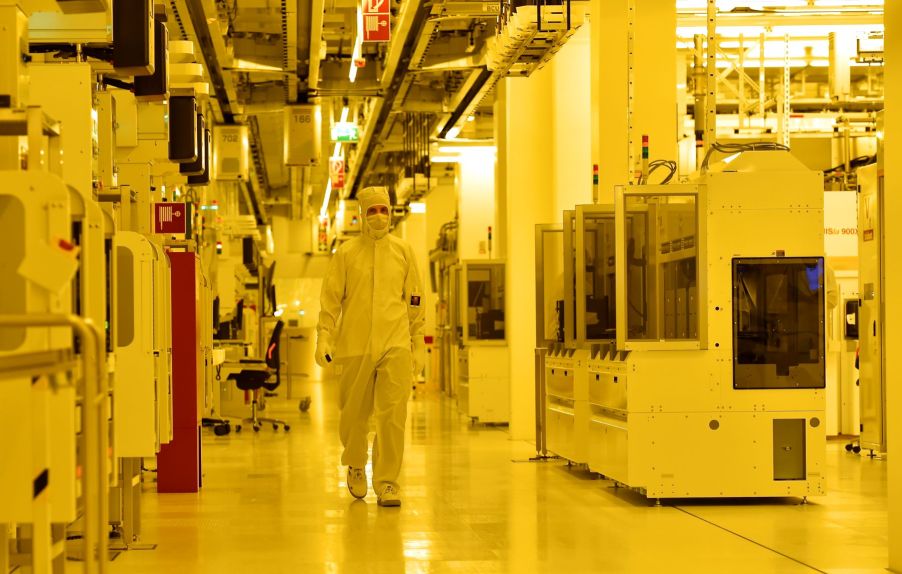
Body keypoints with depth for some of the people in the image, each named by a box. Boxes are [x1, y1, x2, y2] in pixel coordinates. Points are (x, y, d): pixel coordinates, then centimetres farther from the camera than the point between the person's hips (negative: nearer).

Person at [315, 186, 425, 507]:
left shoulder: (403, 251, 9)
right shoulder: (346, 253, 5)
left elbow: (414, 301, 14)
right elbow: (330, 299, 6)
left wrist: (418, 344, 12)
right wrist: (324, 338, -4)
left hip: (395, 345, 0)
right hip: (355, 345, 0)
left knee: (392, 415, -9)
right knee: (354, 415, 8)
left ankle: (387, 482, -2)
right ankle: (355, 466, 34)